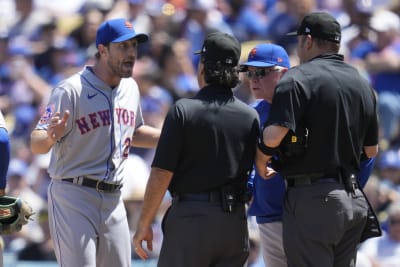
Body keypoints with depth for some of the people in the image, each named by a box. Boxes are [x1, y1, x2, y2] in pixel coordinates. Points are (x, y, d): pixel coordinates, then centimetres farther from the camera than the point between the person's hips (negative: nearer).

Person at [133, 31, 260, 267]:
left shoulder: (183, 110, -8)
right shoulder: (250, 116, 4)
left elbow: (161, 174, -10)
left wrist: (144, 224, -4)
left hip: (191, 217, -4)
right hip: (235, 219, 4)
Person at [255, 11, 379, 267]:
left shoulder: (298, 79, -10)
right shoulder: (363, 85, 12)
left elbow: (273, 136, -21)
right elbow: (371, 150, 19)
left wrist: (261, 162, -2)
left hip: (312, 198, -7)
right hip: (355, 202, 7)